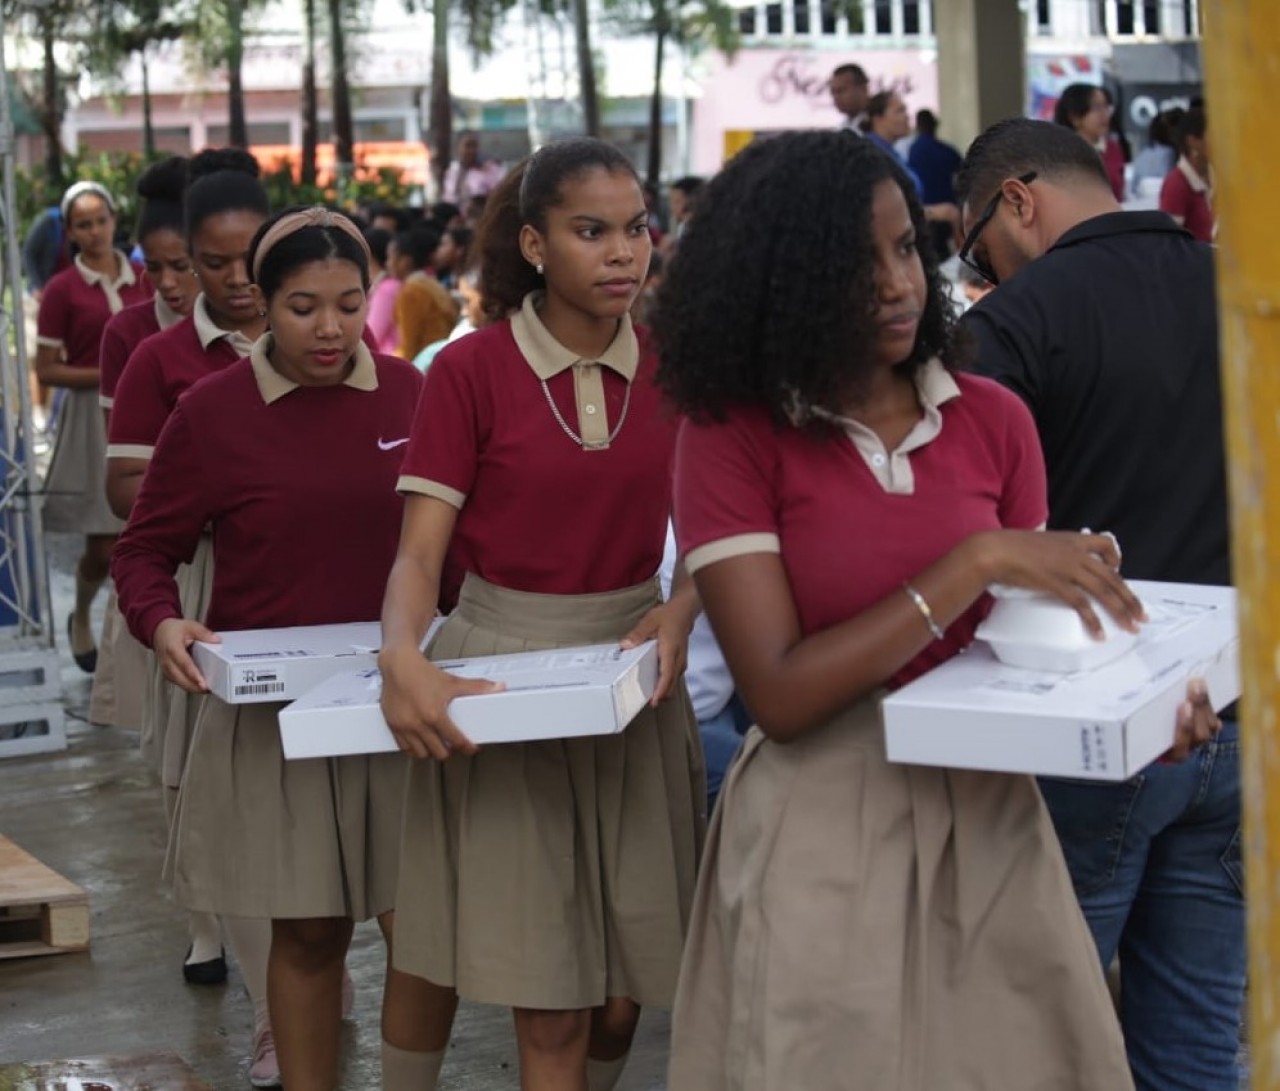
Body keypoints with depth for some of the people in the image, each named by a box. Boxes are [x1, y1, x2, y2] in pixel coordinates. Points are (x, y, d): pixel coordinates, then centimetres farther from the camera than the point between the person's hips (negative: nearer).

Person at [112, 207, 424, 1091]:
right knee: (309, 932, 5)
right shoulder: (211, 412, -6)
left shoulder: (407, 393, 1)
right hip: (272, 708, -2)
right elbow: (147, 551, 1)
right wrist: (161, 622, -18)